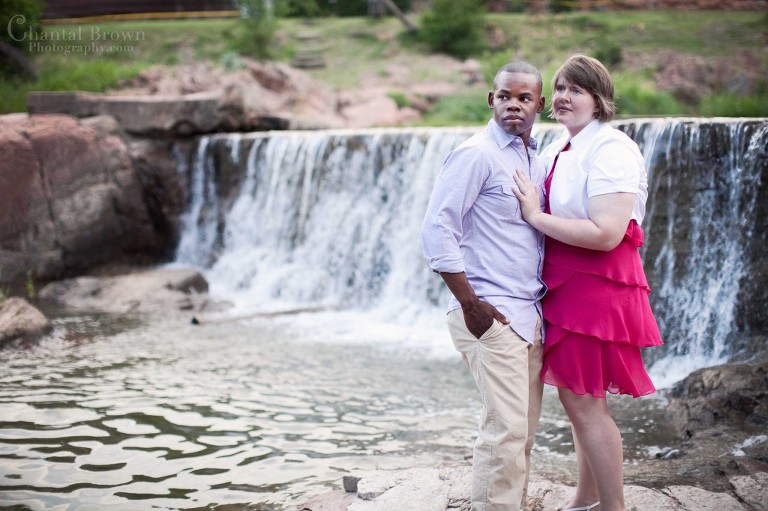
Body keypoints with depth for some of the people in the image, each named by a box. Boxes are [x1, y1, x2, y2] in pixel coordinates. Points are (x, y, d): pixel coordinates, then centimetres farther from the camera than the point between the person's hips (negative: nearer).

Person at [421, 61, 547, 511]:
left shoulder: (536, 161, 16)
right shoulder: (476, 155, -9)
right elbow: (438, 229, -15)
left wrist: (546, 304, 13)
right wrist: (470, 305, -16)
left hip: (530, 314, 8)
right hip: (492, 316, -8)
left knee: (524, 429, 10)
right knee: (506, 429, -10)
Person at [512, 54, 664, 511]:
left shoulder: (611, 149, -16)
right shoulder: (557, 151, 12)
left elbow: (605, 234, -25)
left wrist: (536, 215, -19)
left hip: (596, 287, -9)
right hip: (565, 285, 9)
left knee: (584, 403, -5)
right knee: (578, 399, 17)